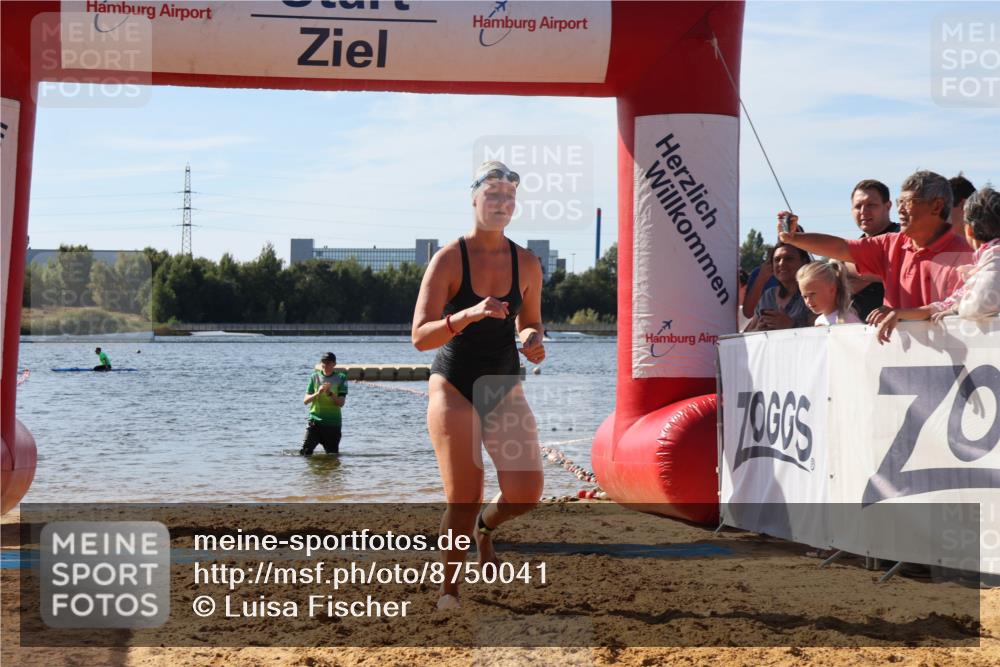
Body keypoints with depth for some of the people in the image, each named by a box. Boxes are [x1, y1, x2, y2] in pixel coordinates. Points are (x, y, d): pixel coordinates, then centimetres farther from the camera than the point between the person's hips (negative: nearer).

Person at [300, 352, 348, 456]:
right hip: (315, 420, 1)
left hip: (333, 423, -1)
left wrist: (330, 393, -20)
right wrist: (317, 393, -16)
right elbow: (305, 400, 2)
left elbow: (341, 403, -5)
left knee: (332, 455, 5)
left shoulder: (341, 378, 1)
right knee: (305, 451, -13)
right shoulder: (315, 377, 6)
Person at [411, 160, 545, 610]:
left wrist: (533, 340, -7)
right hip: (454, 387, -4)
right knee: (464, 500, -12)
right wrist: (468, 314, -33)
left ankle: (485, 528, 24)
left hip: (505, 388, 4)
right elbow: (420, 336, -17)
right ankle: (448, 588, 11)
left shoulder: (527, 265, 1)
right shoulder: (449, 259, -11)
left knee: (527, 492, -11)